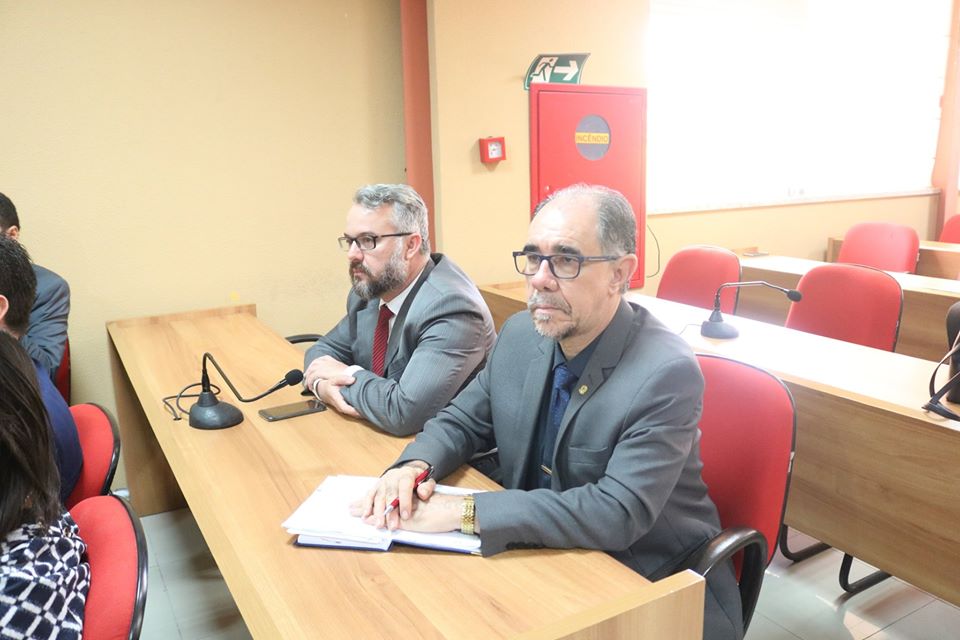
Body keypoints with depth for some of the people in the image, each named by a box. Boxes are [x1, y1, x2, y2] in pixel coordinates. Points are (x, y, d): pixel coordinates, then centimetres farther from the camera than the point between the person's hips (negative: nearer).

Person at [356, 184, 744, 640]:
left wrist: (464, 511, -30)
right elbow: (463, 421, 7)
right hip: (541, 560, 5)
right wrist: (415, 466, -15)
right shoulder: (520, 334, -5)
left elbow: (618, 512, -29)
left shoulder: (666, 373, -24)